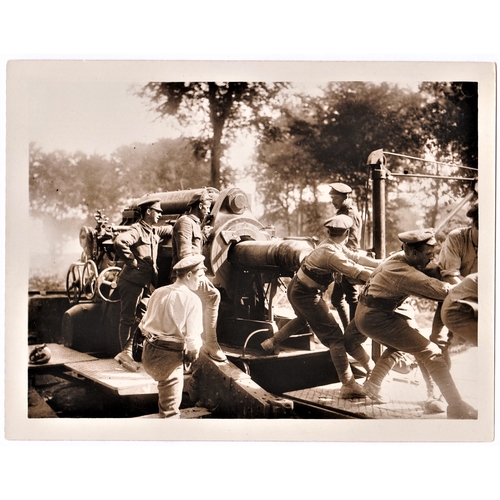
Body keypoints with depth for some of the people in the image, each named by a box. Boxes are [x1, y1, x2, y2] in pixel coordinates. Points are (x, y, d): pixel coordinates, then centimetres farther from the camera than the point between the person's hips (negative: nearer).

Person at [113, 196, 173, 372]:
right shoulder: (136, 230, -14)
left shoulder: (155, 232, 14)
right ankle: (126, 353, 4)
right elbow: (119, 241, -32)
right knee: (128, 318, -2)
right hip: (131, 282, -9)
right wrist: (131, 261, -24)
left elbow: (170, 230, 31)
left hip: (145, 283, 9)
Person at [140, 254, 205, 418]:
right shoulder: (192, 299, -12)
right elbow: (193, 337, -14)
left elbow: (144, 325, 13)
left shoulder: (158, 292, 8)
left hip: (148, 353, 6)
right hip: (169, 357, -6)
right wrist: (193, 354, 5)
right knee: (170, 409, 5)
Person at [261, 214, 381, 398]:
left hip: (296, 288, 10)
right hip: (306, 295, -10)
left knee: (303, 319, 39)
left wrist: (380, 263, 2)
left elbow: (355, 257, 5)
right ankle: (348, 385, -12)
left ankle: (272, 342, 49)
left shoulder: (330, 245, 2)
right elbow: (357, 272, -27)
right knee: (334, 337, -9)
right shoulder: (332, 253, -26)